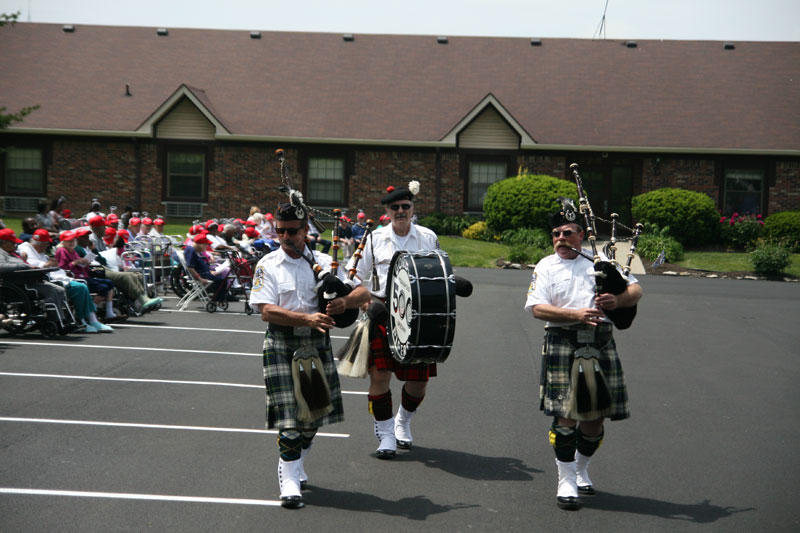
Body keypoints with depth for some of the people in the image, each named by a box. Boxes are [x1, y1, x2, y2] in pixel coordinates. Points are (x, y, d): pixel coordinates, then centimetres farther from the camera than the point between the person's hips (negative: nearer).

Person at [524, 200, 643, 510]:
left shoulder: (599, 262, 14)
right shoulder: (546, 267, 8)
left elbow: (635, 290, 10)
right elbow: (537, 308, -5)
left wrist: (617, 301, -13)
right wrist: (575, 314, -18)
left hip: (600, 344, 3)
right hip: (562, 343, -3)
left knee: (596, 415, 7)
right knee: (565, 414, -7)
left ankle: (581, 471, 31)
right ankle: (566, 481, 4)